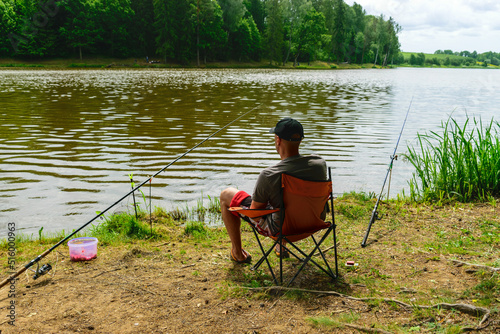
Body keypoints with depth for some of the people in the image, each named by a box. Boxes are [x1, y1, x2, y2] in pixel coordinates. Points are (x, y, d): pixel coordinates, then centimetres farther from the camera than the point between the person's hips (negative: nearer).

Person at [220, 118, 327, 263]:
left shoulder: (268, 175, -30)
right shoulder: (319, 163, -17)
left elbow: (255, 211, -15)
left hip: (279, 227, -5)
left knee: (226, 195, 12)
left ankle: (238, 253, 28)